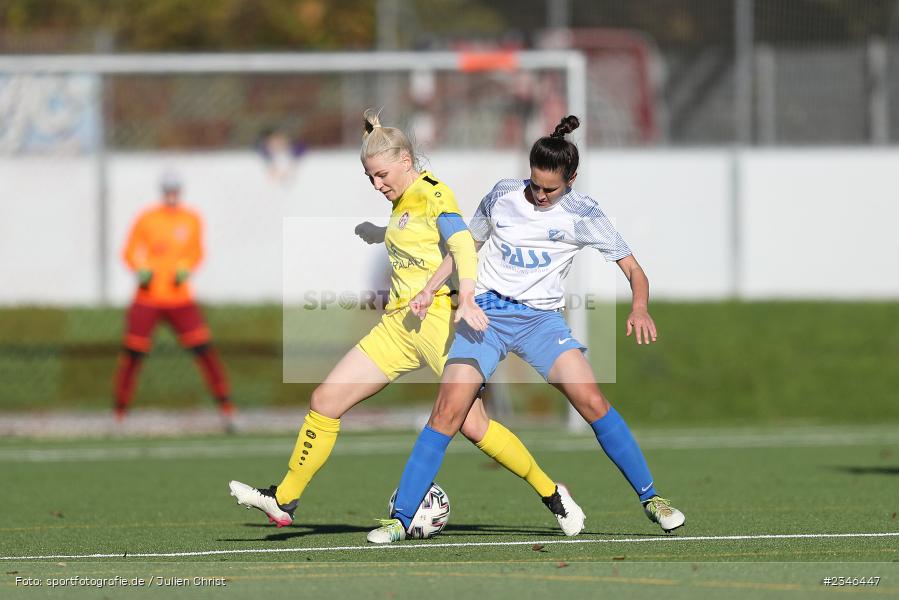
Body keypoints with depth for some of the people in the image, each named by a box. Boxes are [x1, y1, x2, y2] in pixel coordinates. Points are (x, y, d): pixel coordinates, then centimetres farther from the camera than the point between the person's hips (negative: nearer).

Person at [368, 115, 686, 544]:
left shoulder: (581, 214, -4)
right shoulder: (503, 196, 1)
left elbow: (633, 269, -6)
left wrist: (640, 308, -26)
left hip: (541, 317, -1)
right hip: (485, 314, 1)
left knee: (593, 404, -18)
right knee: (447, 414, -14)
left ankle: (650, 498, -3)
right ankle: (400, 518, -8)